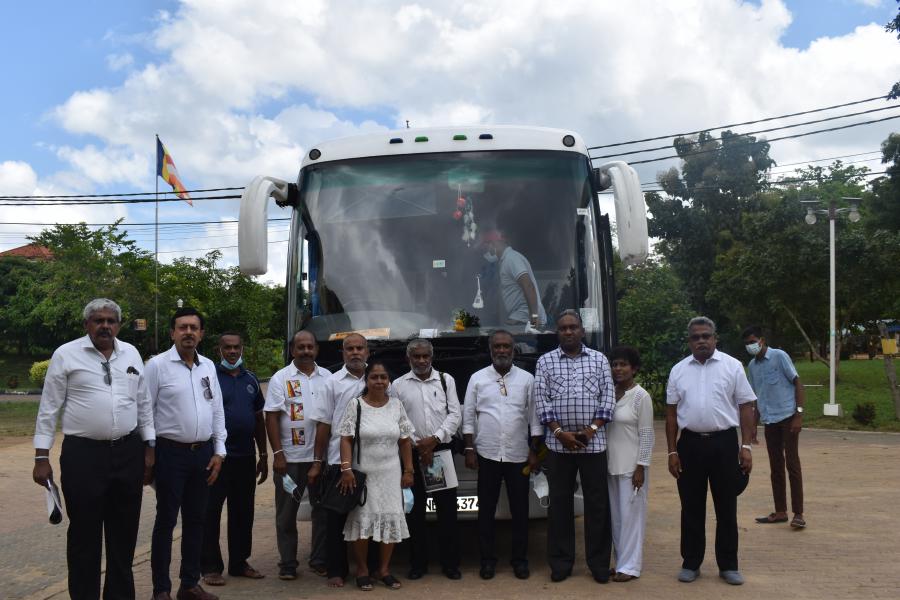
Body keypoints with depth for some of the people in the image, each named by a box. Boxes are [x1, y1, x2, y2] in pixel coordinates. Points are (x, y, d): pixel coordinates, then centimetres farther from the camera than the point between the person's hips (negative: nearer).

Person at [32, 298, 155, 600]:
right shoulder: (66, 354, -2)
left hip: (128, 453, 4)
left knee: (124, 533, 11)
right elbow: (49, 408, -1)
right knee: (84, 533, 5)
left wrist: (149, 449, 10)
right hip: (82, 454, -3)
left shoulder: (131, 353, 9)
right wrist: (41, 457, -5)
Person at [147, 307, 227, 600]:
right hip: (171, 452, -5)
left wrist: (219, 451, 8)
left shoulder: (209, 366, 9)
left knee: (195, 520, 12)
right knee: (166, 521, 3)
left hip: (203, 453, 5)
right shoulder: (158, 365, -7)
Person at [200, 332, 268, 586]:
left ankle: (239, 563, 22)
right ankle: (210, 567, 8)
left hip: (245, 457, 5)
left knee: (243, 513, 11)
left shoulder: (251, 380, 12)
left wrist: (263, 455, 14)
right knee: (211, 512, 0)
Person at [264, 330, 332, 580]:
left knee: (323, 511, 8)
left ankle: (319, 560, 19)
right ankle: (287, 564, 15)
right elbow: (271, 418, -5)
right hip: (290, 457, -3)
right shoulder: (281, 379, -1)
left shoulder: (327, 377, 9)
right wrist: (278, 454, -12)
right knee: (287, 512, 5)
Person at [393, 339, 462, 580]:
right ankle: (418, 563, 16)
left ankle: (450, 563, 11)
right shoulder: (399, 385, 4)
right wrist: (418, 445, -8)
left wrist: (435, 439, -10)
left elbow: (455, 414, 1)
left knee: (447, 509, 2)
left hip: (442, 450, 0)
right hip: (412, 454, 0)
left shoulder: (446, 380, 6)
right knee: (415, 510, 5)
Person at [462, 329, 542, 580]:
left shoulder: (527, 379, 3)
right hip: (487, 455, 0)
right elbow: (468, 417, 4)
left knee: (520, 510, 6)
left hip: (518, 455, 0)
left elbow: (535, 418, 4)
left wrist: (533, 451, -1)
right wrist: (470, 450, -1)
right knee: (486, 509, 6)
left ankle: (520, 559, 18)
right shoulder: (477, 378, 3)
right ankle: (487, 559, 17)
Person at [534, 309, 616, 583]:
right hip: (559, 443, 0)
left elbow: (608, 397, 2)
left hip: (593, 442, 0)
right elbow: (541, 400, 0)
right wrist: (560, 432, -10)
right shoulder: (545, 361, 5)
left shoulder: (599, 359, 7)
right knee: (560, 502, 5)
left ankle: (599, 563, 14)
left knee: (597, 502, 3)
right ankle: (561, 562, 14)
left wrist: (592, 429, -8)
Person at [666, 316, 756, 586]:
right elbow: (671, 413, 8)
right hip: (690, 443, 2)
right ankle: (691, 563, 19)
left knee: (726, 507, 6)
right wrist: (672, 451, 3)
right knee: (691, 507, 8)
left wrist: (746, 446, -7)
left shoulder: (732, 366, 0)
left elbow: (746, 407, 0)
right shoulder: (679, 370, 6)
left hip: (724, 443, -2)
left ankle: (728, 565, 17)